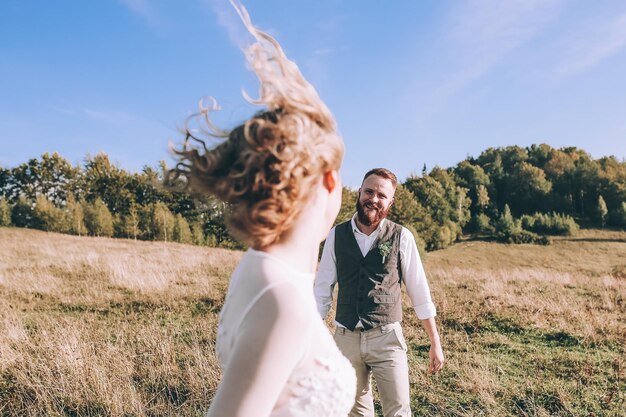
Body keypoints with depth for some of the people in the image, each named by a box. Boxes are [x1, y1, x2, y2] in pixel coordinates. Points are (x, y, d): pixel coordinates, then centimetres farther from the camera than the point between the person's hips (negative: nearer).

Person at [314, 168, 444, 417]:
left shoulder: (401, 237, -5)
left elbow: (420, 292, 0)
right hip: (346, 338, 2)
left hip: (387, 338, -2)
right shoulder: (336, 235, -1)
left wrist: (435, 343, 2)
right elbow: (322, 289, 4)